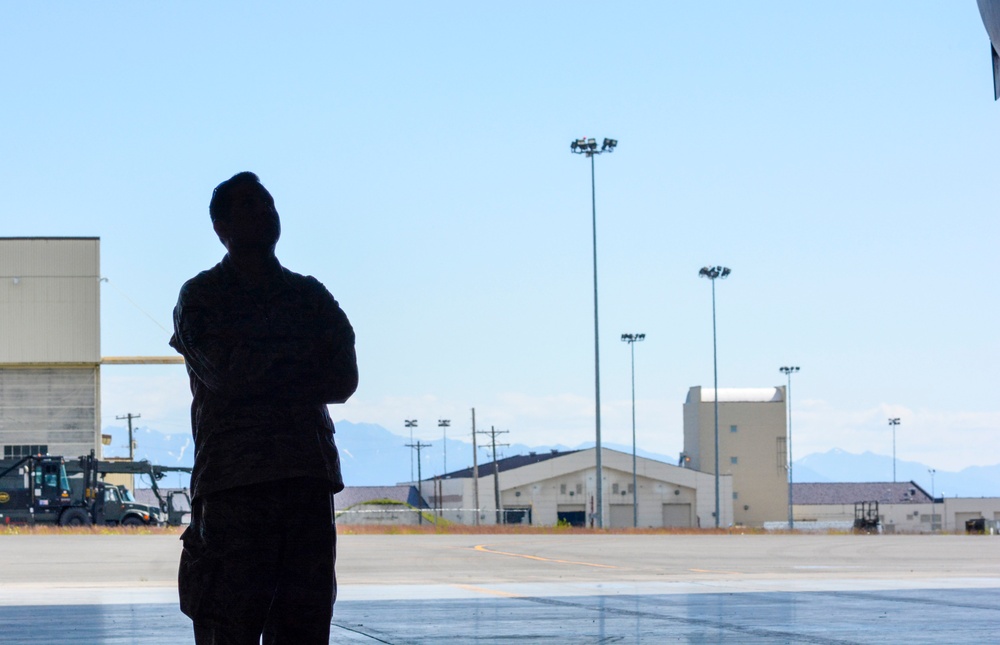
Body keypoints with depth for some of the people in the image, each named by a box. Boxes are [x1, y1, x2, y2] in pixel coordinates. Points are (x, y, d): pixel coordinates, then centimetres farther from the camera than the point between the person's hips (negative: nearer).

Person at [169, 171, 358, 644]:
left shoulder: (311, 296, 21)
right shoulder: (200, 297, 9)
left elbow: (345, 382, 8)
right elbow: (225, 374, -7)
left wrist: (261, 369, 0)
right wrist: (300, 357, 4)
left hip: (309, 480, 4)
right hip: (233, 481, -4)